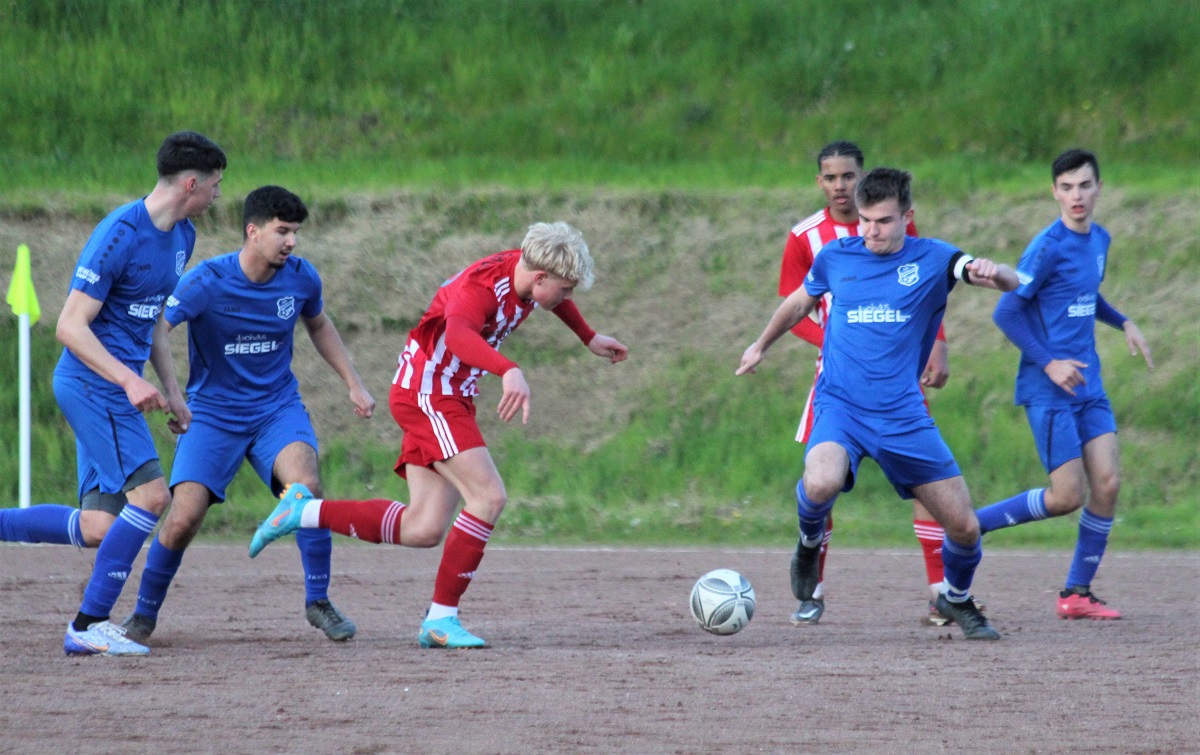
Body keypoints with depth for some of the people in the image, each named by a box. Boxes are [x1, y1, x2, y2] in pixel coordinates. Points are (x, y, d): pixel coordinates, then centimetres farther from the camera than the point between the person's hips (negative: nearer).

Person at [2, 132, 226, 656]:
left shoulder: (182, 237, 11)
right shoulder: (119, 235, -18)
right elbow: (70, 326, -19)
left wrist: (172, 391, 18)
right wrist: (130, 381, -28)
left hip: (114, 389, 9)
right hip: (91, 383, -9)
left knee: (98, 529, 4)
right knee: (150, 494, -15)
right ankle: (90, 625, -7)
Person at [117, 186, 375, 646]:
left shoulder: (300, 277, -4)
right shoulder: (207, 282, -18)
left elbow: (318, 325, 18)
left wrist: (353, 383, 15)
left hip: (278, 406, 2)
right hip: (213, 413, -2)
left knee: (306, 484, -26)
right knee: (183, 518, -14)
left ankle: (318, 601, -8)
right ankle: (143, 616, 11)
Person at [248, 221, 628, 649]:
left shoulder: (525, 269, 3)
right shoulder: (482, 287, -24)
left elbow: (557, 299, 30)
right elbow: (458, 333, -48)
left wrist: (589, 339, 39)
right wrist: (509, 371, -62)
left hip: (448, 399, 9)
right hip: (427, 393, -9)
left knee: (424, 530, 2)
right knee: (488, 496, -19)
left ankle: (304, 511, 9)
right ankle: (441, 618, -13)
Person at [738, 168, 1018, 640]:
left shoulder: (931, 260, -2)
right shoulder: (835, 258, 2)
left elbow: (1010, 283, -14)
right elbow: (800, 303, 23)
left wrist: (993, 274, -37)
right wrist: (761, 345, 32)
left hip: (903, 415, 1)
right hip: (841, 405, -1)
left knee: (964, 527, 0)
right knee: (821, 484, -34)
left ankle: (956, 599, 32)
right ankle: (810, 542, 2)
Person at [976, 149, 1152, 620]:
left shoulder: (1099, 240, 10)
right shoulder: (1048, 247, -14)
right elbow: (1006, 312, -14)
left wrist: (1123, 323, 14)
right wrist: (1049, 364, -19)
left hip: (1088, 386, 7)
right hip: (1048, 391, -7)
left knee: (1107, 483, -3)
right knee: (1068, 497, -10)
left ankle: (1078, 594, 7)